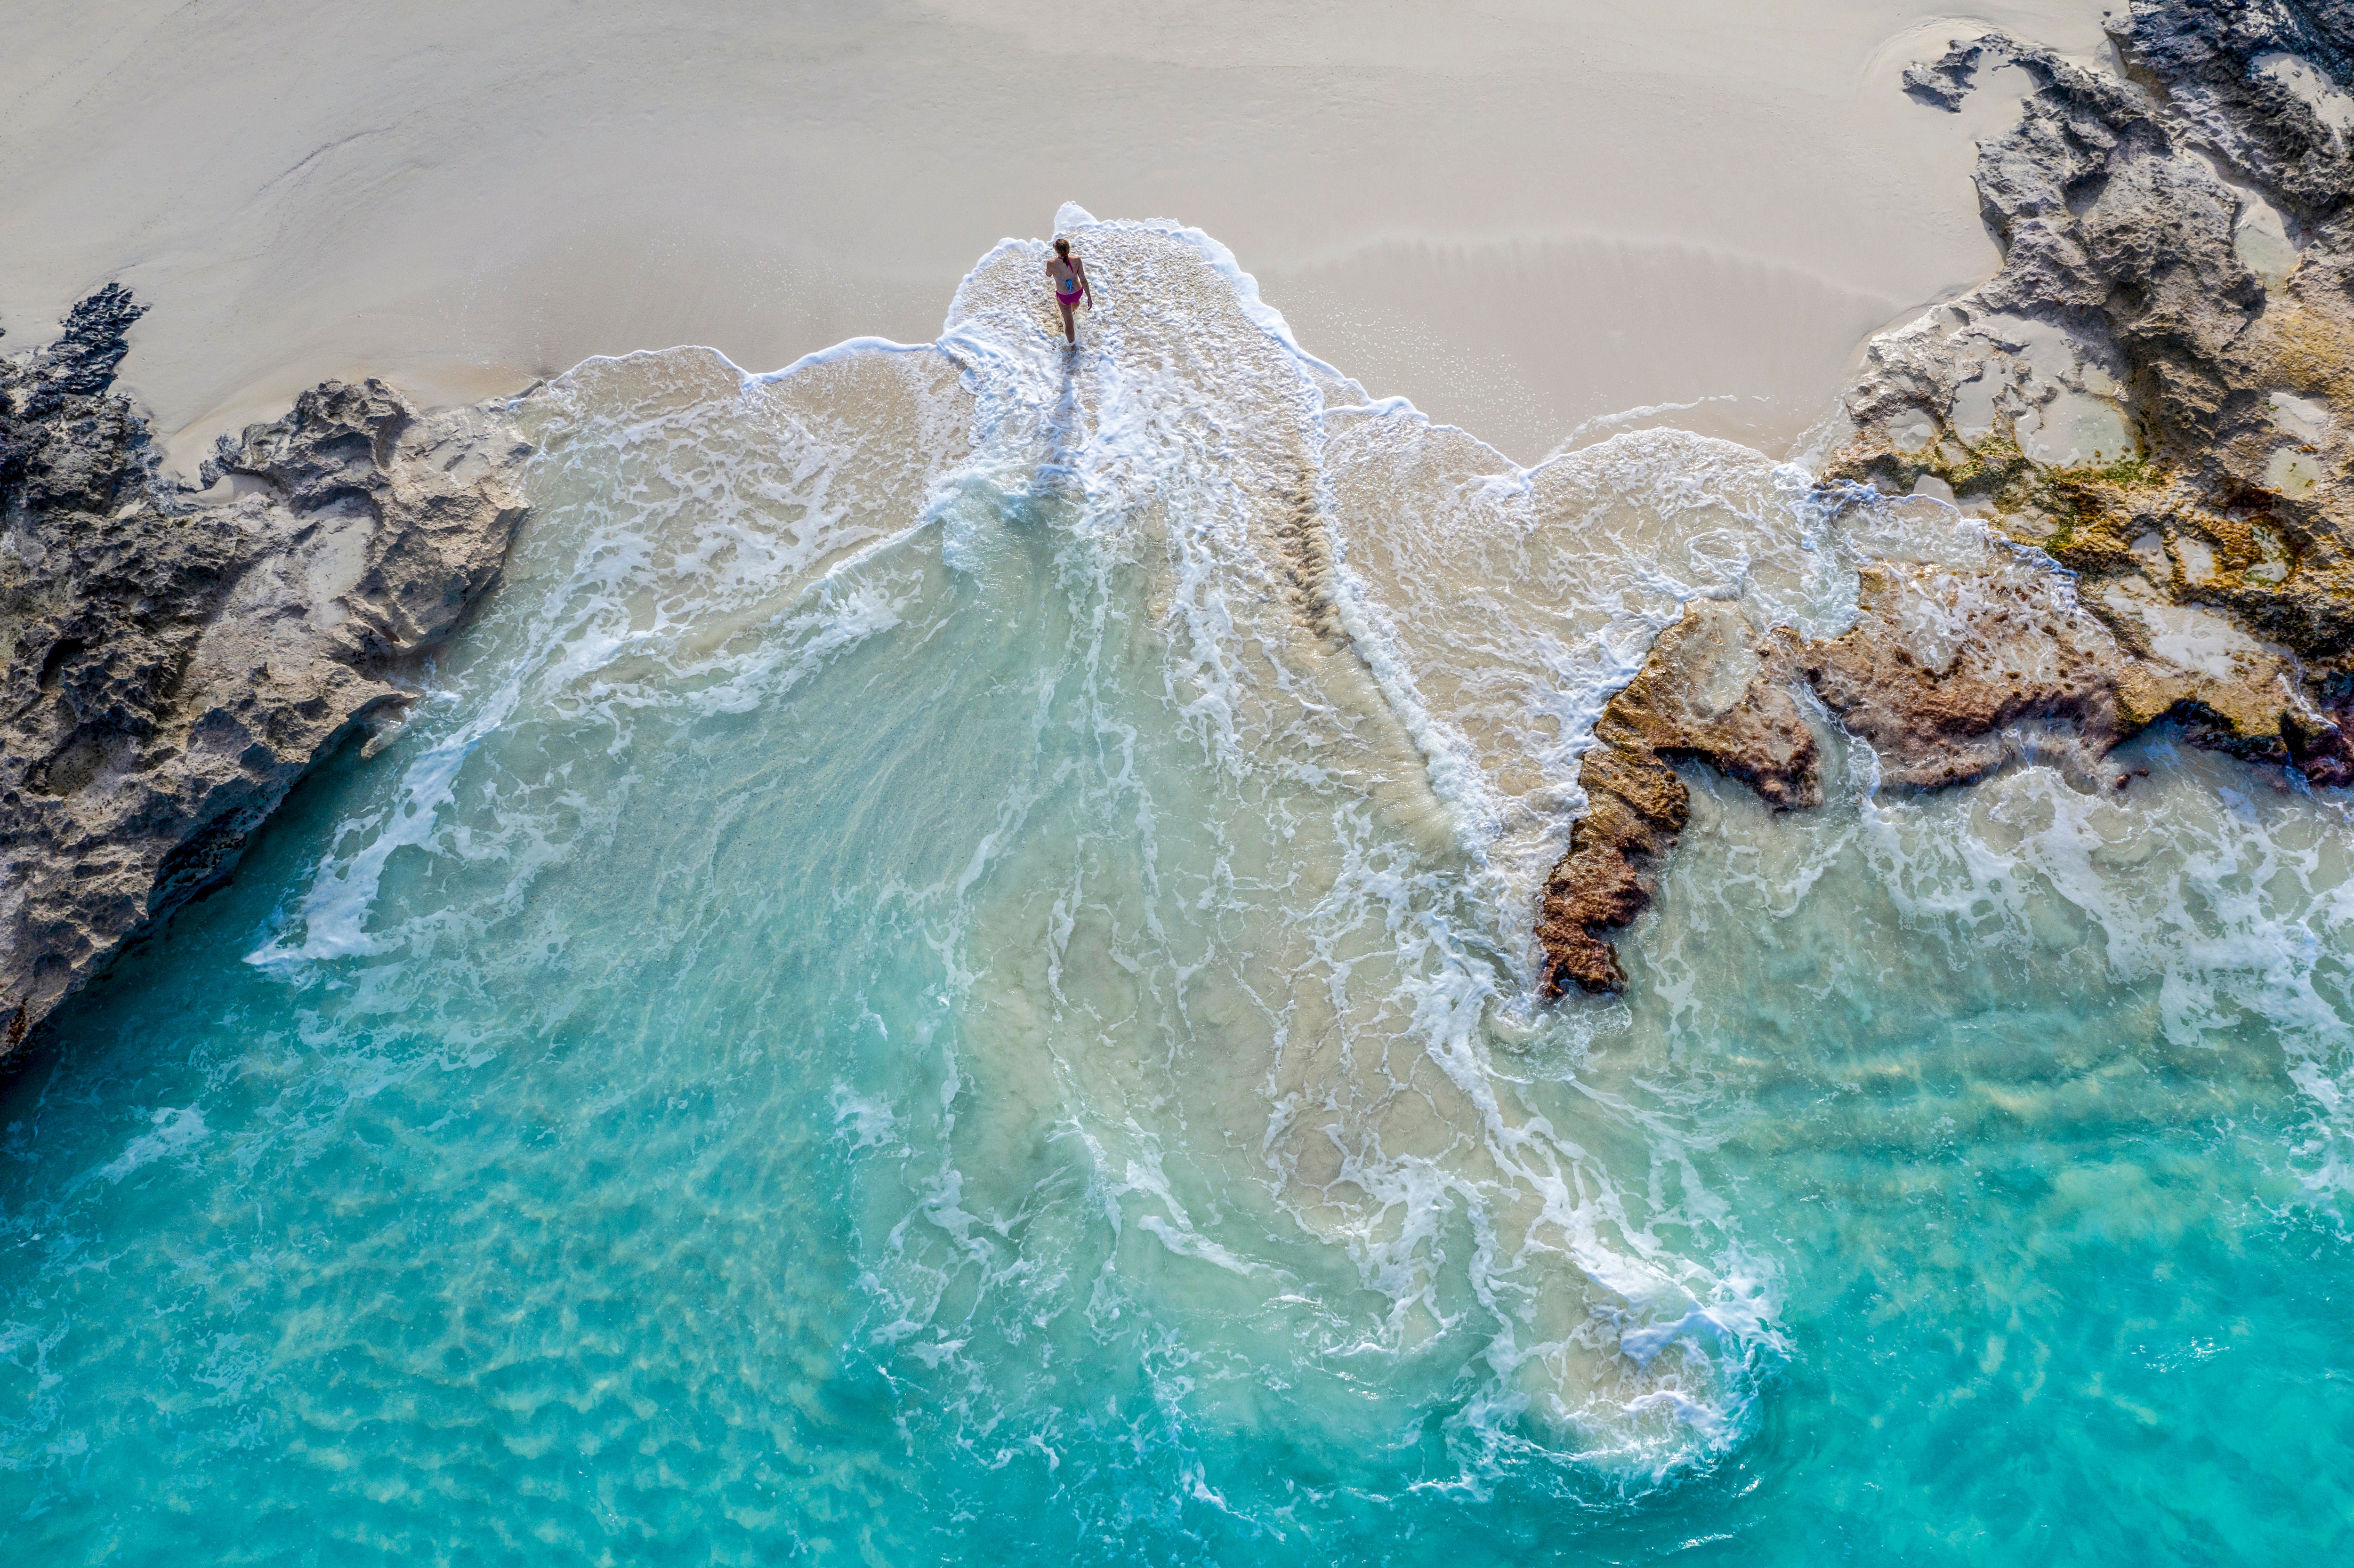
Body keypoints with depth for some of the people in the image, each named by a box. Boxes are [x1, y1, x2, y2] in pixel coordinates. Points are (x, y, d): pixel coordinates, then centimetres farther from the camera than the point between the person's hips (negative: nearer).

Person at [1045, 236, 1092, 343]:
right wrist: (1089, 297, -4)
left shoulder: (1052, 263, -30)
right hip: (1078, 292, 3)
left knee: (1069, 324, 18)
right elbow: (1083, 280, -17)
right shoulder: (1076, 260, -27)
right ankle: (1074, 309, 78)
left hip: (1063, 297, -3)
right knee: (1075, 301, 42)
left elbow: (1048, 275, -5)